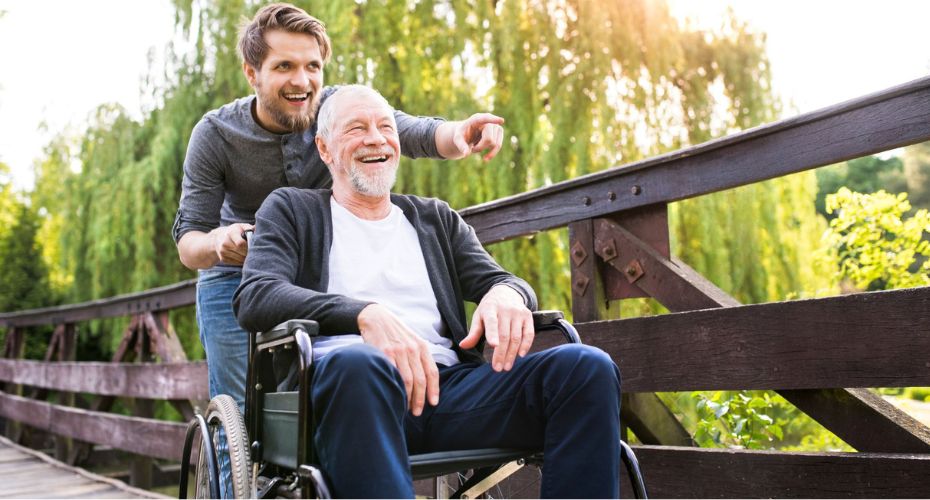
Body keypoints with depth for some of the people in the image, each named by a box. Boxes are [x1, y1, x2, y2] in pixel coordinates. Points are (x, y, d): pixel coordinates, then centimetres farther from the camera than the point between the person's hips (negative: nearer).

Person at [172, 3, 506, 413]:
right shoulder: (214, 136, -15)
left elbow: (420, 135, -28)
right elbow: (187, 242, -16)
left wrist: (459, 133, -52)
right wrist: (217, 243, -40)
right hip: (236, 279, -1)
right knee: (243, 413, -6)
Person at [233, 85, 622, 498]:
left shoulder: (436, 218, 29)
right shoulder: (291, 210, 17)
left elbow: (497, 280, 19)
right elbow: (254, 298, 0)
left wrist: (507, 293, -9)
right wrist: (365, 313, -19)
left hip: (447, 385, 4)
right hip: (342, 382, -3)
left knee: (588, 367, -21)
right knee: (357, 362, -40)